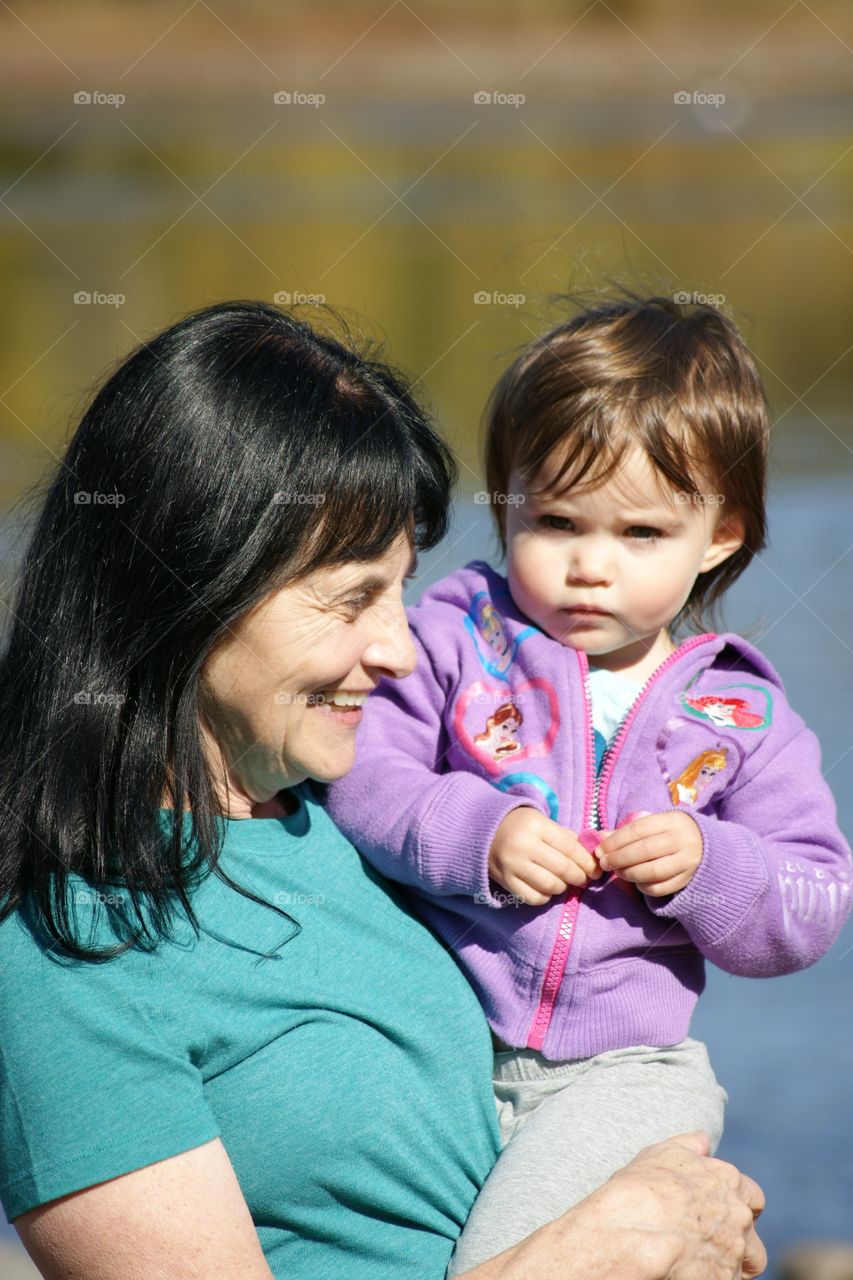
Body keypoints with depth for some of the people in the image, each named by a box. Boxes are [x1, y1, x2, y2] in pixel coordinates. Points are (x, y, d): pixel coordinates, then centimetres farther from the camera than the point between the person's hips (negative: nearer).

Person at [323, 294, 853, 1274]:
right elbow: (357, 773, -5)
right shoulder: (459, 635, 2)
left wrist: (708, 867, -14)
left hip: (624, 1066, -1)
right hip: (441, 1039, 1)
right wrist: (474, 834, -19)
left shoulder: (740, 715, 4)